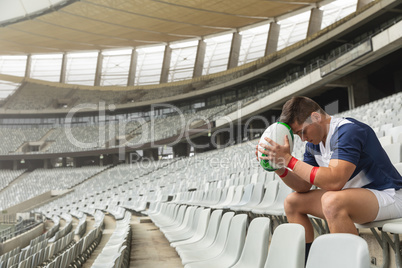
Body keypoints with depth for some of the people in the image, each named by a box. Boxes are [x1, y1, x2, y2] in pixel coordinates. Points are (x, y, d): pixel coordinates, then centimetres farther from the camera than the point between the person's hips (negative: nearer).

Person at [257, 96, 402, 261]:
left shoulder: (348, 131, -21)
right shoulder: (313, 142, 6)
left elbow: (334, 181, -34)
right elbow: (304, 186, 6)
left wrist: (289, 159, -31)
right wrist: (279, 168, -11)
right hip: (353, 197, 9)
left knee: (332, 201, -38)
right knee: (292, 202, 6)